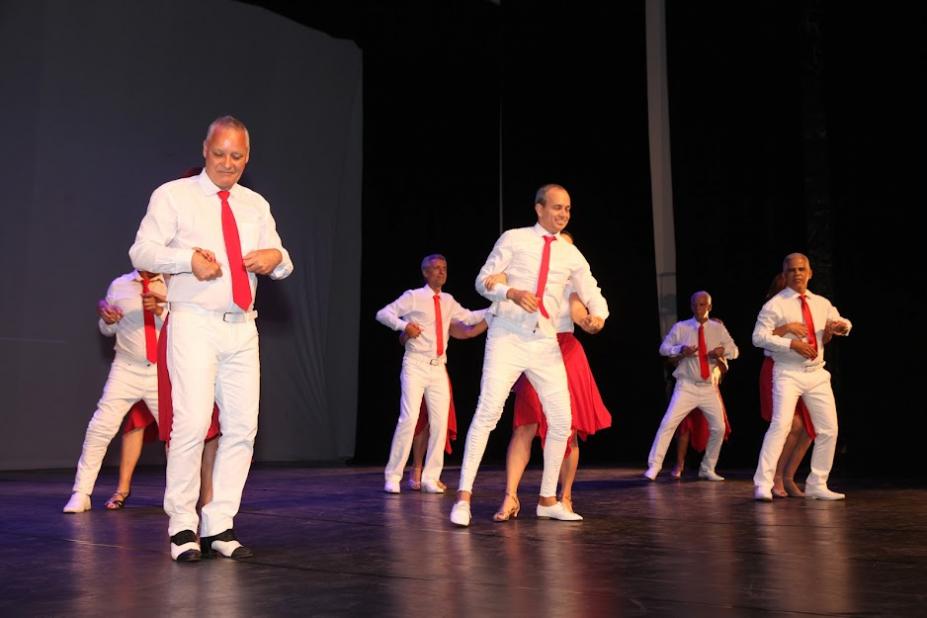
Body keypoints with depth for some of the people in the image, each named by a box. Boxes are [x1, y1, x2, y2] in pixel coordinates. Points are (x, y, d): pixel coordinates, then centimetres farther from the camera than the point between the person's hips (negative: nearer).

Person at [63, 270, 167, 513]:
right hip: (126, 369, 1)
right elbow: (107, 330, 17)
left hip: (161, 372, 0)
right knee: (100, 428, -8)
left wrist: (160, 310, -22)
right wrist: (106, 317, -5)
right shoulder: (119, 286, 5)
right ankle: (81, 493, 2)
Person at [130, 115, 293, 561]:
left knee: (242, 427, 0)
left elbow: (281, 265, 22)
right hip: (194, 324, -5)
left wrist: (276, 257, -3)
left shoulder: (256, 206, 20)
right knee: (192, 424, -14)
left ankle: (219, 525, 7)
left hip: (242, 328, 5)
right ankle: (182, 526, -2)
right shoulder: (173, 195, 6)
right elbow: (141, 251, -1)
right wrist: (188, 259, -18)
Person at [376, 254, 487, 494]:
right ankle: (393, 476, -2)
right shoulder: (413, 297, -1)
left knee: (440, 422, 1)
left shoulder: (448, 301, 15)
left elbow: (469, 317, 20)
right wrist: (404, 325, -17)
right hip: (416, 366, -5)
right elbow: (382, 314, -2)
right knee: (409, 419, -13)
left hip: (438, 367, 5)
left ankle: (430, 477, 11)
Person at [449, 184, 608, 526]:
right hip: (507, 338, -5)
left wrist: (598, 314, -11)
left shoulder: (571, 254, 12)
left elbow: (591, 292, 12)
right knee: (488, 411, -15)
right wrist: (512, 293, -18)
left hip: (546, 343, 5)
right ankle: (464, 497, -11)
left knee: (561, 420, 4)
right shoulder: (513, 239, 2)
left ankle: (548, 500, 18)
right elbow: (483, 280, 2)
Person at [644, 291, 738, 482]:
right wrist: (680, 350, -20)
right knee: (668, 423, -13)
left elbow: (735, 351, 11)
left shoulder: (718, 328, 7)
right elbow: (663, 348, 0)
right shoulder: (680, 327, 0)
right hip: (686, 387, -3)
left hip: (709, 388, 3)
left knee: (719, 428, 5)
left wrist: (723, 351, -13)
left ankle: (707, 469, 23)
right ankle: (654, 466, -8)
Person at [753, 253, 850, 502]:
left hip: (817, 374, 6)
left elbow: (842, 323, 25)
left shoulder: (822, 304, 12)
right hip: (788, 373, -6)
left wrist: (842, 326, 0)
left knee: (829, 429, 6)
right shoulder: (775, 304, -5)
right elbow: (759, 336, -12)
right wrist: (792, 344, -21)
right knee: (781, 425, -19)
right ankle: (763, 485, -17)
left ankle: (817, 485, 19)